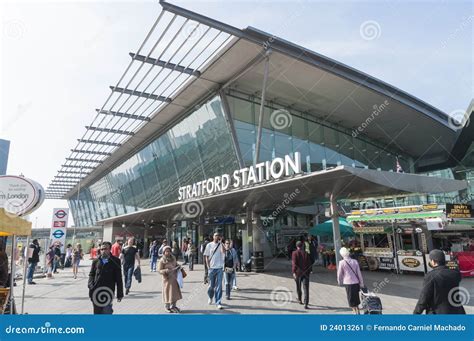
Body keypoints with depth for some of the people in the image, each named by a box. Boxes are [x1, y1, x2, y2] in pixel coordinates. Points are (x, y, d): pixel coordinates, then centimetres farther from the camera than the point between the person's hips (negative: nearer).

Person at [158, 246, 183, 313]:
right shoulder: (162, 260, -12)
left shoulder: (173, 258, 6)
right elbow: (159, 271, -13)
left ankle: (173, 306, 27)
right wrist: (166, 270, -29)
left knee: (175, 292, 11)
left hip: (174, 278, 6)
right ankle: (167, 307, 23)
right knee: (168, 292, 3)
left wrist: (178, 267, 2)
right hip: (167, 278, -6)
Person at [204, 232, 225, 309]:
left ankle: (218, 303, 6)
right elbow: (206, 256, 4)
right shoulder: (209, 245, 1)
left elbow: (223, 252, -19)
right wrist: (208, 266, -3)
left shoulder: (221, 245, 2)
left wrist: (221, 243, -15)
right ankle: (210, 297, 40)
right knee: (211, 285, 11)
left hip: (219, 268, 0)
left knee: (219, 286, -1)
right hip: (212, 268, 0)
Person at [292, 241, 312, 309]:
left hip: (298, 273, 0)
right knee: (306, 289, -1)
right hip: (305, 273, 0)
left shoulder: (294, 253, -3)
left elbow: (294, 263, -14)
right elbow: (309, 264, 4)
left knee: (298, 287, 21)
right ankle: (306, 304, -10)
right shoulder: (306, 253, 3)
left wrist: (293, 272, -18)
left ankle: (300, 300, 38)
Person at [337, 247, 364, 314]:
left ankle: (355, 312, 11)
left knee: (351, 298, 9)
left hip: (348, 283, -4)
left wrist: (340, 282, 12)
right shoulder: (355, 261, -1)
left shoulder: (342, 263, -12)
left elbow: (339, 274, -5)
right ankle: (358, 311, 27)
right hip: (356, 282, 4)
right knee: (356, 297, 20)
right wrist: (361, 283, 12)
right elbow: (359, 273, 3)